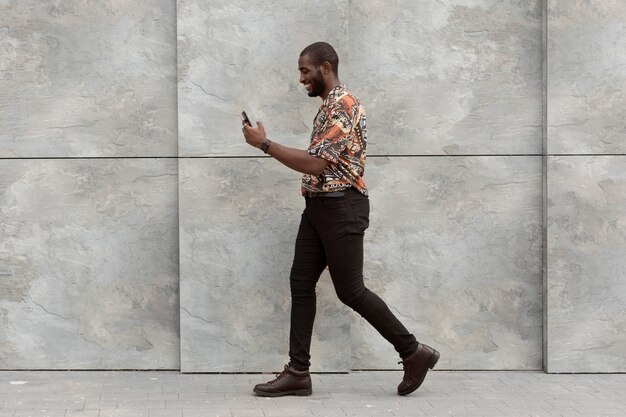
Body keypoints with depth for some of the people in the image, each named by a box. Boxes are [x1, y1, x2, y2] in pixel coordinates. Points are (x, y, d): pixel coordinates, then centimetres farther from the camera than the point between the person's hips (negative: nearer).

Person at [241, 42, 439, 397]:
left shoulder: (343, 107, -17)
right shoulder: (329, 107, 16)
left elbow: (315, 163, -23)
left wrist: (264, 144, -18)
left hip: (341, 208, -10)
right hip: (319, 206, 10)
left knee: (350, 290, -5)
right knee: (301, 284, 5)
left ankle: (414, 352, 7)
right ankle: (298, 372, 7)